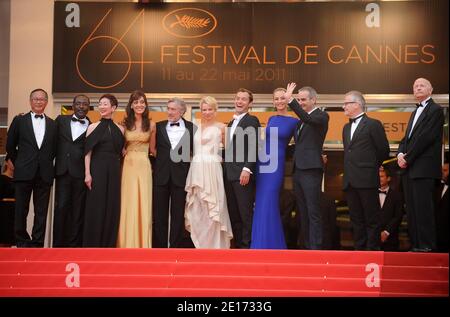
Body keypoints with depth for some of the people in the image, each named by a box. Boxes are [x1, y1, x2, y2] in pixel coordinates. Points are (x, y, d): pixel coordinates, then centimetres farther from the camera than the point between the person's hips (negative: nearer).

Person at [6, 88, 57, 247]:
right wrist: (19, 164, 7)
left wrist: (47, 163, 8)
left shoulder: (53, 124, 9)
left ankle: (37, 243, 11)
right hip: (24, 173, -1)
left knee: (41, 211, 3)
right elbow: (10, 146, 8)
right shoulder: (19, 120, 5)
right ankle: (22, 242, 15)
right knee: (21, 210, 4)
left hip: (44, 174, 1)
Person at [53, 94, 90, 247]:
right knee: (61, 208, 0)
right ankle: (58, 245, 6)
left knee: (78, 211, 2)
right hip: (63, 171, 2)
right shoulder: (61, 120, 12)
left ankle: (74, 244, 9)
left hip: (81, 173, -1)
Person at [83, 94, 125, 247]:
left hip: (114, 171, 3)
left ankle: (109, 244, 12)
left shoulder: (120, 129, 10)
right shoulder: (93, 127, 3)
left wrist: (120, 172, 2)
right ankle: (93, 244, 7)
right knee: (95, 207, -2)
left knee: (112, 207, 3)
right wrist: (87, 173, -9)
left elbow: (121, 153, 12)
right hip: (97, 169, -2)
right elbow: (88, 152, -1)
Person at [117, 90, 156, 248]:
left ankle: (143, 244, 8)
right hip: (128, 165, 0)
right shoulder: (125, 124, 4)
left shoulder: (151, 125, 4)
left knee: (143, 204, 0)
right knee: (128, 204, 1)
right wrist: (123, 151, -3)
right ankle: (127, 244, 9)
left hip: (144, 166, 0)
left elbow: (152, 148, 11)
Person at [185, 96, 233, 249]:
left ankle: (213, 243, 7)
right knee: (196, 207, 6)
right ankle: (200, 243, 16)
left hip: (211, 169, -5)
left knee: (212, 206, -3)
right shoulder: (197, 127, 15)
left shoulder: (221, 127, 3)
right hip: (196, 169, 5)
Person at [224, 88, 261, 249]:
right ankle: (238, 244, 16)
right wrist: (225, 170, 13)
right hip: (229, 175, 8)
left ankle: (247, 246, 2)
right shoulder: (231, 122, 21)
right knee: (233, 213, 9)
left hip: (243, 175, -8)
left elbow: (254, 147, -14)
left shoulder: (252, 121, -4)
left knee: (246, 213, -4)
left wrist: (247, 169, -22)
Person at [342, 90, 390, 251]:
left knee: (371, 219, -2)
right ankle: (359, 248, 15)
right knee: (356, 219, 10)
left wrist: (371, 167, 7)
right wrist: (348, 171, 15)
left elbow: (383, 151, -1)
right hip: (350, 181, 7)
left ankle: (373, 249, 3)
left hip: (367, 179, -7)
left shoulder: (373, 124, -3)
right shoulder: (346, 127, 19)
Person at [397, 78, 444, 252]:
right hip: (409, 168, 8)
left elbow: (426, 137, -13)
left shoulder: (435, 110, -4)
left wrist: (407, 158, -12)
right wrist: (400, 154, 0)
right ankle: (415, 245, 12)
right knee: (411, 209, 7)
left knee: (423, 208, -9)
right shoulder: (415, 112, 24)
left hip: (423, 168, -8)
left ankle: (426, 246, -6)